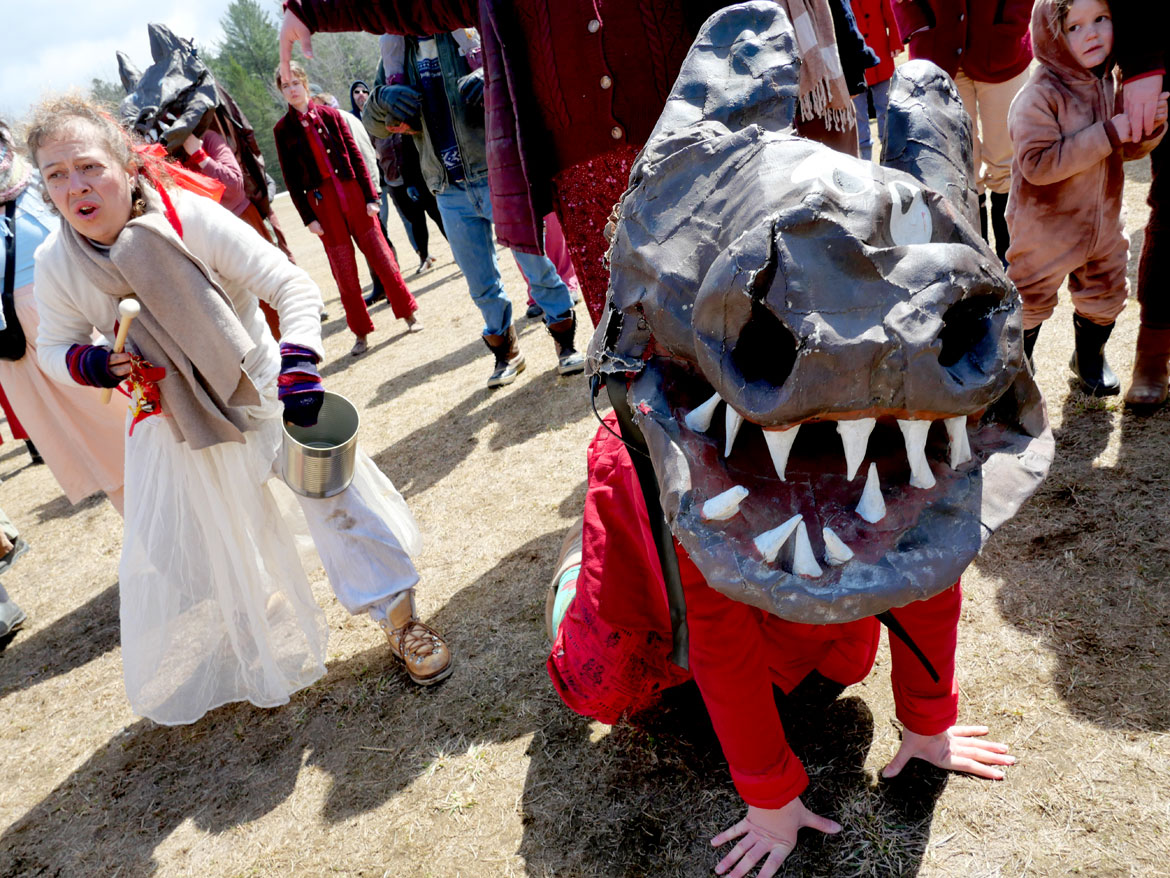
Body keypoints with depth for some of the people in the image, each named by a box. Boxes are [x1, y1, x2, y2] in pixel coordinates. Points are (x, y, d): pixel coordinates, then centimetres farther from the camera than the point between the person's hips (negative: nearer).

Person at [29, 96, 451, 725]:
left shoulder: (191, 218, -24)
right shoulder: (56, 264, -13)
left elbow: (293, 289, -23)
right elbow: (54, 347, 4)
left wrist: (297, 368, -37)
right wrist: (89, 362, -20)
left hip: (256, 384, -3)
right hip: (170, 419, 4)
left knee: (334, 487, -6)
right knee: (172, 554, 10)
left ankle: (401, 621, 14)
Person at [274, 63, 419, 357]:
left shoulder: (329, 115, 5)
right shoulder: (282, 129, 3)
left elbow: (356, 156, 4)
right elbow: (291, 178, 2)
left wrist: (370, 196, -3)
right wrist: (307, 217, -4)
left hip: (353, 193, 0)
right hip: (322, 204, 0)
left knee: (380, 255, 3)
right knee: (344, 270, 2)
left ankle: (408, 314, 16)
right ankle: (361, 334, 11)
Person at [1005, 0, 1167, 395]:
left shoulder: (1114, 82, 0)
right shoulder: (1039, 96, -23)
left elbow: (1128, 149, 10)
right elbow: (1037, 164, -31)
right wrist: (1106, 134, -29)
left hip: (1103, 223, 7)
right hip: (1046, 226, -7)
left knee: (1105, 298, 20)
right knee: (1030, 303, 7)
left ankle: (1090, 358, 45)